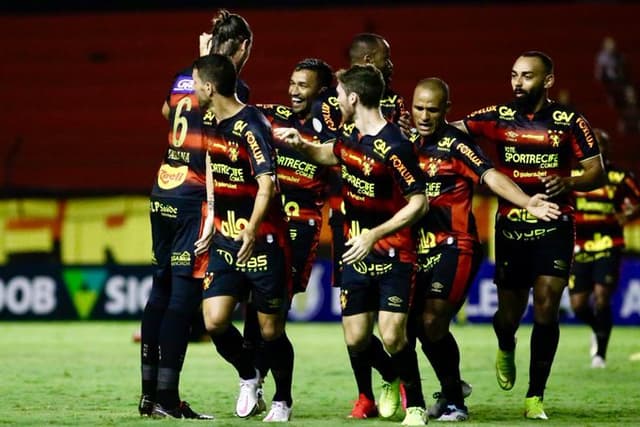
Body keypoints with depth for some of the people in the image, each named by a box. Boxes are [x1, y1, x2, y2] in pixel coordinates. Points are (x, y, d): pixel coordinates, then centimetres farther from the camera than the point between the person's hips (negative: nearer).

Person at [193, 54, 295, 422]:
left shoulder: (251, 125, -17)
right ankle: (248, 377, 20)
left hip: (262, 240, -7)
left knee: (271, 329, 2)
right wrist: (212, 223, 25)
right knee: (215, 322, -6)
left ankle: (283, 401, 22)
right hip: (225, 239, 7)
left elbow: (267, 184, -26)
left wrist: (252, 230, -36)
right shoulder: (214, 124, 9)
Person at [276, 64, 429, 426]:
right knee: (356, 338, 3)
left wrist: (374, 235, -24)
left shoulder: (394, 146, -20)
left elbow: (419, 203, -20)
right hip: (356, 252, 7)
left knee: (392, 337, -16)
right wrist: (300, 144, 10)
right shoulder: (352, 137, 5)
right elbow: (330, 155, 30)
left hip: (393, 255, -7)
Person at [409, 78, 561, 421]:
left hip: (454, 247, -7)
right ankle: (451, 387, 34)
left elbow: (491, 176, -26)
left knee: (433, 321, -16)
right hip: (418, 247, 7)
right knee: (421, 325, 10)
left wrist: (527, 203, -40)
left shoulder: (455, 144, -12)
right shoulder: (407, 142, 7)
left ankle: (454, 402, 0)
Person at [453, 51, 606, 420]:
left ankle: (535, 398, -4)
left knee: (546, 307, -14)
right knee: (510, 313, 6)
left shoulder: (570, 122, -3)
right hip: (510, 226, 2)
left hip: (553, 227, -2)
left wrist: (570, 183, -22)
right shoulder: (499, 117, 3)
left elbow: (597, 172, -3)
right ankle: (506, 348, 45)